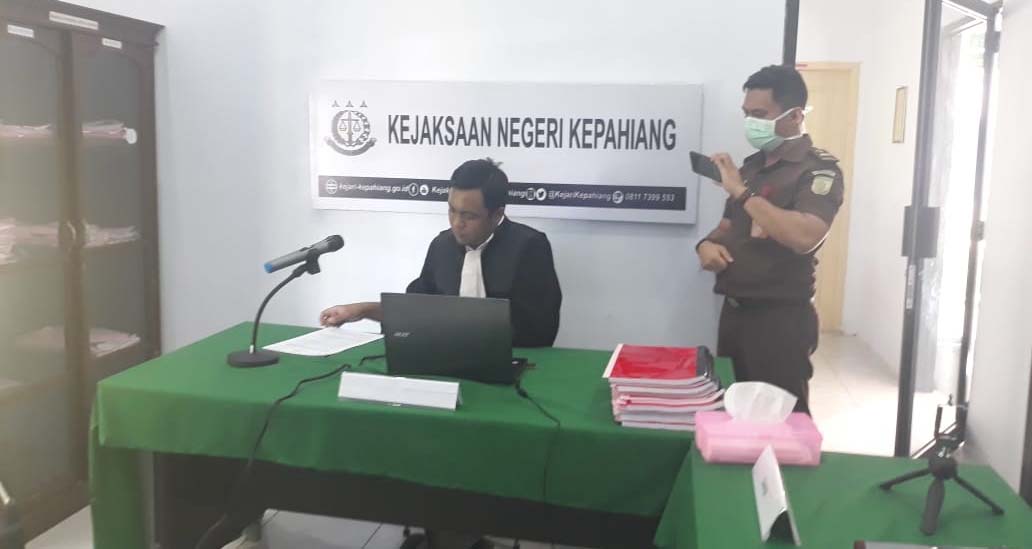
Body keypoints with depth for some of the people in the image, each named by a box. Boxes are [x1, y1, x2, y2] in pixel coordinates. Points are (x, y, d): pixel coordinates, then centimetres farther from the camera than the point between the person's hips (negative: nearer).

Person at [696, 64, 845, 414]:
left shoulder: (819, 169, -11)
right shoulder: (751, 166, 12)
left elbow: (805, 237, -28)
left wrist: (742, 192, -23)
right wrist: (707, 245, -2)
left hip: (780, 319, -7)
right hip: (735, 312, 7)